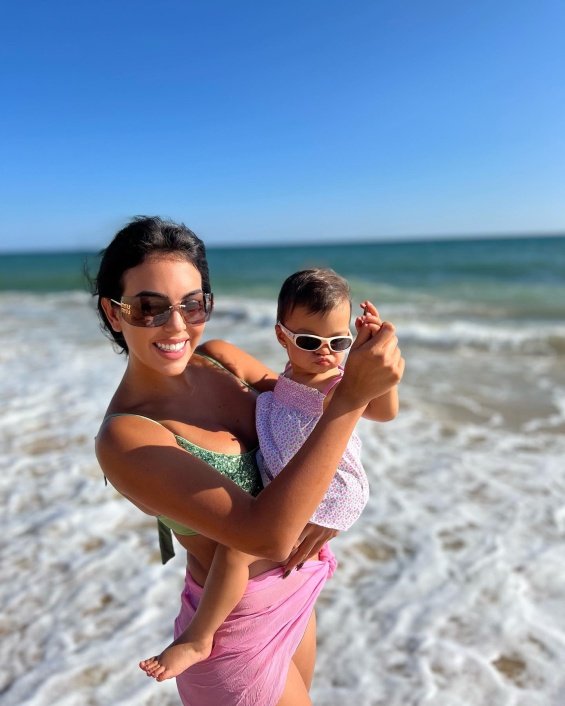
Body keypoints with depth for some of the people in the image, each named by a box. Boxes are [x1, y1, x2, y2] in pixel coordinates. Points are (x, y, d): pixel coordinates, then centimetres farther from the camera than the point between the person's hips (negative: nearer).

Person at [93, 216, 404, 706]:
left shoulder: (220, 357, -10)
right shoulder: (124, 438, -29)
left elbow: (313, 419, 0)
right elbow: (265, 536, -37)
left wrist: (326, 502, -18)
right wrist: (352, 394, -41)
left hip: (296, 588, 6)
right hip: (240, 627, -6)